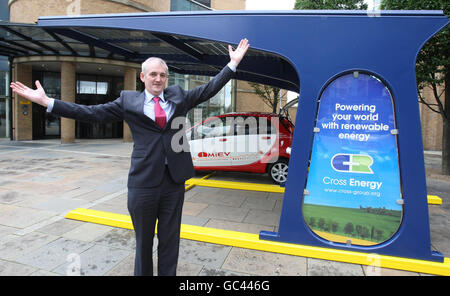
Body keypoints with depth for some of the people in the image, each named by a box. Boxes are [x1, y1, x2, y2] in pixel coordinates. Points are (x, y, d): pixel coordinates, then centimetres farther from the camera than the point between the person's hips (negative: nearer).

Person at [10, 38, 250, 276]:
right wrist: (46, 102, -3)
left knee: (170, 241, 15)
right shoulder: (128, 100, 4)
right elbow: (92, 113, 1)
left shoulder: (178, 96, 9)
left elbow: (209, 89, 12)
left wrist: (233, 63, 11)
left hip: (174, 180, 2)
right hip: (144, 182, -1)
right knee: (143, 241, 15)